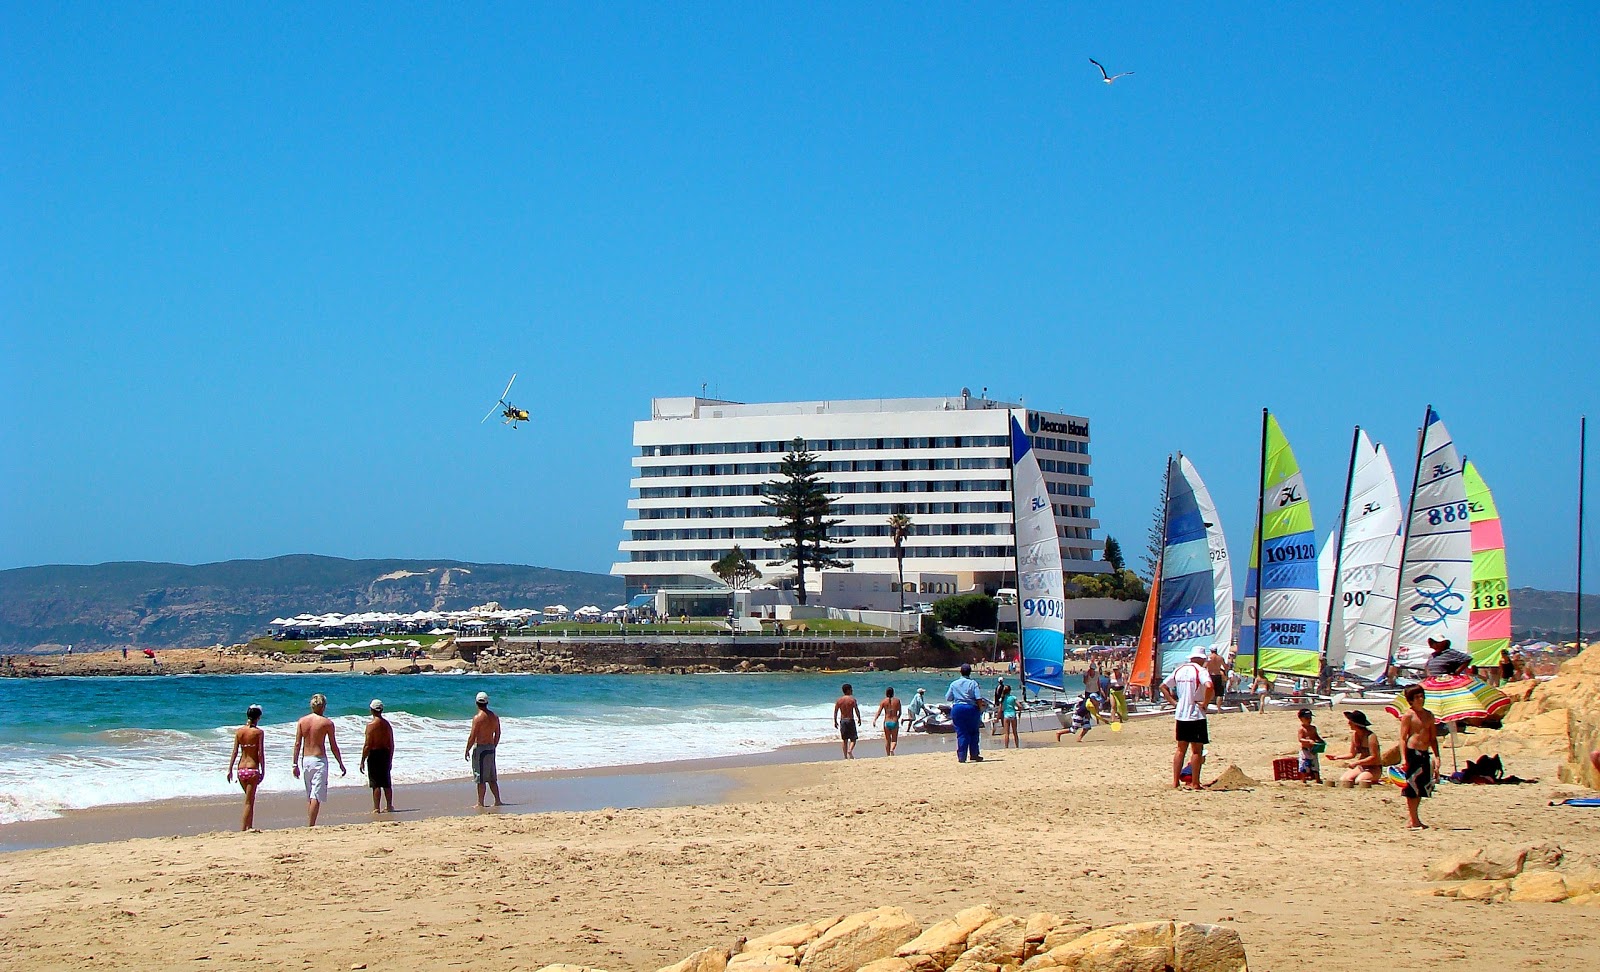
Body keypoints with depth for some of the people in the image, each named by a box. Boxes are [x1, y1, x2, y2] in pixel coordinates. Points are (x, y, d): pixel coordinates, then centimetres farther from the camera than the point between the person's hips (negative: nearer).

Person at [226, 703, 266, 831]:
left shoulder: (238, 731, 5)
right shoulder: (259, 732, -7)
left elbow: (235, 752, 2)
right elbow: (261, 753, -9)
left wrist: (230, 769, 6)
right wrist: (263, 771, -3)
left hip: (241, 769, 5)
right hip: (253, 768, -5)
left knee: (250, 799, 20)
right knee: (249, 801, -2)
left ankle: (250, 827, 21)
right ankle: (243, 829, -8)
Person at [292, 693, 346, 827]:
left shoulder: (302, 721, 4)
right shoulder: (327, 723, -6)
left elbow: (297, 744, 2)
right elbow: (333, 747, -3)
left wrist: (295, 764, 6)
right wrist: (341, 764, 6)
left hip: (305, 759, 5)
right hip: (319, 760, -5)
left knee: (309, 796, 16)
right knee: (316, 796, -5)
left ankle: (309, 824, 17)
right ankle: (311, 826, -11)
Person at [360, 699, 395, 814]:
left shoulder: (371, 725, -12)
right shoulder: (387, 725, 7)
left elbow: (367, 745, -14)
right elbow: (391, 744, 10)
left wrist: (362, 761, -9)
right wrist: (390, 760, 19)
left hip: (374, 754, -6)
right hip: (386, 754, 6)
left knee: (376, 784, -3)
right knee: (387, 783, 13)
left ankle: (376, 808, -3)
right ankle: (390, 806, 16)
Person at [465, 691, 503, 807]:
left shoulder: (478, 718, -15)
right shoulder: (494, 717, 6)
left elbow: (472, 737, -15)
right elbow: (497, 734, 13)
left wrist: (467, 751, -6)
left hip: (480, 748, -7)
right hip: (491, 748, 7)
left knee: (481, 778, -2)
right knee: (492, 778, 15)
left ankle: (480, 803, 1)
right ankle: (497, 801, 14)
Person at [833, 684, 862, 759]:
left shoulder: (839, 700, 2)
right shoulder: (852, 699, -8)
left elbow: (835, 712, 3)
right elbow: (857, 710, -9)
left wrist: (835, 722, 11)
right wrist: (859, 719, 4)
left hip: (842, 720, 3)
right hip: (850, 720, -3)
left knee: (844, 740, 11)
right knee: (853, 739, 4)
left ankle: (846, 756, 9)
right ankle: (850, 750, -22)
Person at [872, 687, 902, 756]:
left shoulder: (883, 701, -1)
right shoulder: (897, 701, 1)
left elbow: (879, 712, -12)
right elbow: (900, 713, 7)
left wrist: (874, 720, -18)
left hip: (887, 722, 0)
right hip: (895, 722, 0)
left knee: (887, 741, 14)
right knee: (894, 740, 10)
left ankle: (888, 755, 17)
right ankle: (892, 749, -19)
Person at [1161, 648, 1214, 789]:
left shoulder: (1179, 670, 9)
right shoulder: (1200, 670, -11)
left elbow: (1163, 686, 14)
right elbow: (1209, 687, -29)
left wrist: (1174, 702, 10)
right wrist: (1205, 703, -15)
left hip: (1180, 714, 6)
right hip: (1196, 714, -6)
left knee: (1181, 749, 12)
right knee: (1197, 750, 1)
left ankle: (1175, 782, 11)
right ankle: (1194, 783, 2)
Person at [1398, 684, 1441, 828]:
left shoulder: (1429, 715, 13)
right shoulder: (1408, 715, -5)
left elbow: (1433, 738, 16)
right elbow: (1403, 738, -9)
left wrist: (1436, 757, 8)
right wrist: (1404, 758, -15)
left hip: (1425, 753, 7)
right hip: (1412, 752, -7)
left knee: (1422, 787, 10)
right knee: (1412, 788, -5)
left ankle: (1411, 818, 18)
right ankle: (1413, 820, -1)